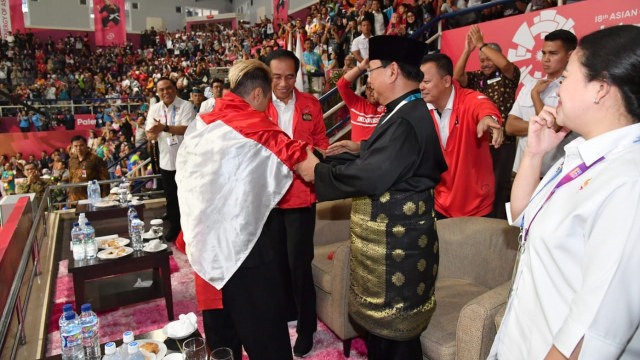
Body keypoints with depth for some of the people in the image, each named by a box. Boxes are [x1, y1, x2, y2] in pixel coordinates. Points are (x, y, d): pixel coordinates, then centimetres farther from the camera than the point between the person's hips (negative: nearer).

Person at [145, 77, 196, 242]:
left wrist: (165, 127, -28)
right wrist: (153, 132, -22)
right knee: (171, 198, 15)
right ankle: (174, 228, 31)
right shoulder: (154, 109, 7)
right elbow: (150, 135, 1)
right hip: (166, 161, 5)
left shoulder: (185, 106, -8)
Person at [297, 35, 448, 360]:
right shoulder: (409, 112, 10)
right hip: (392, 240, 10)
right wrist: (360, 149, 14)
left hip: (395, 250, -10)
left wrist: (318, 171, -14)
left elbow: (368, 178, -27)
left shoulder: (405, 121, -23)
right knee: (382, 325, 23)